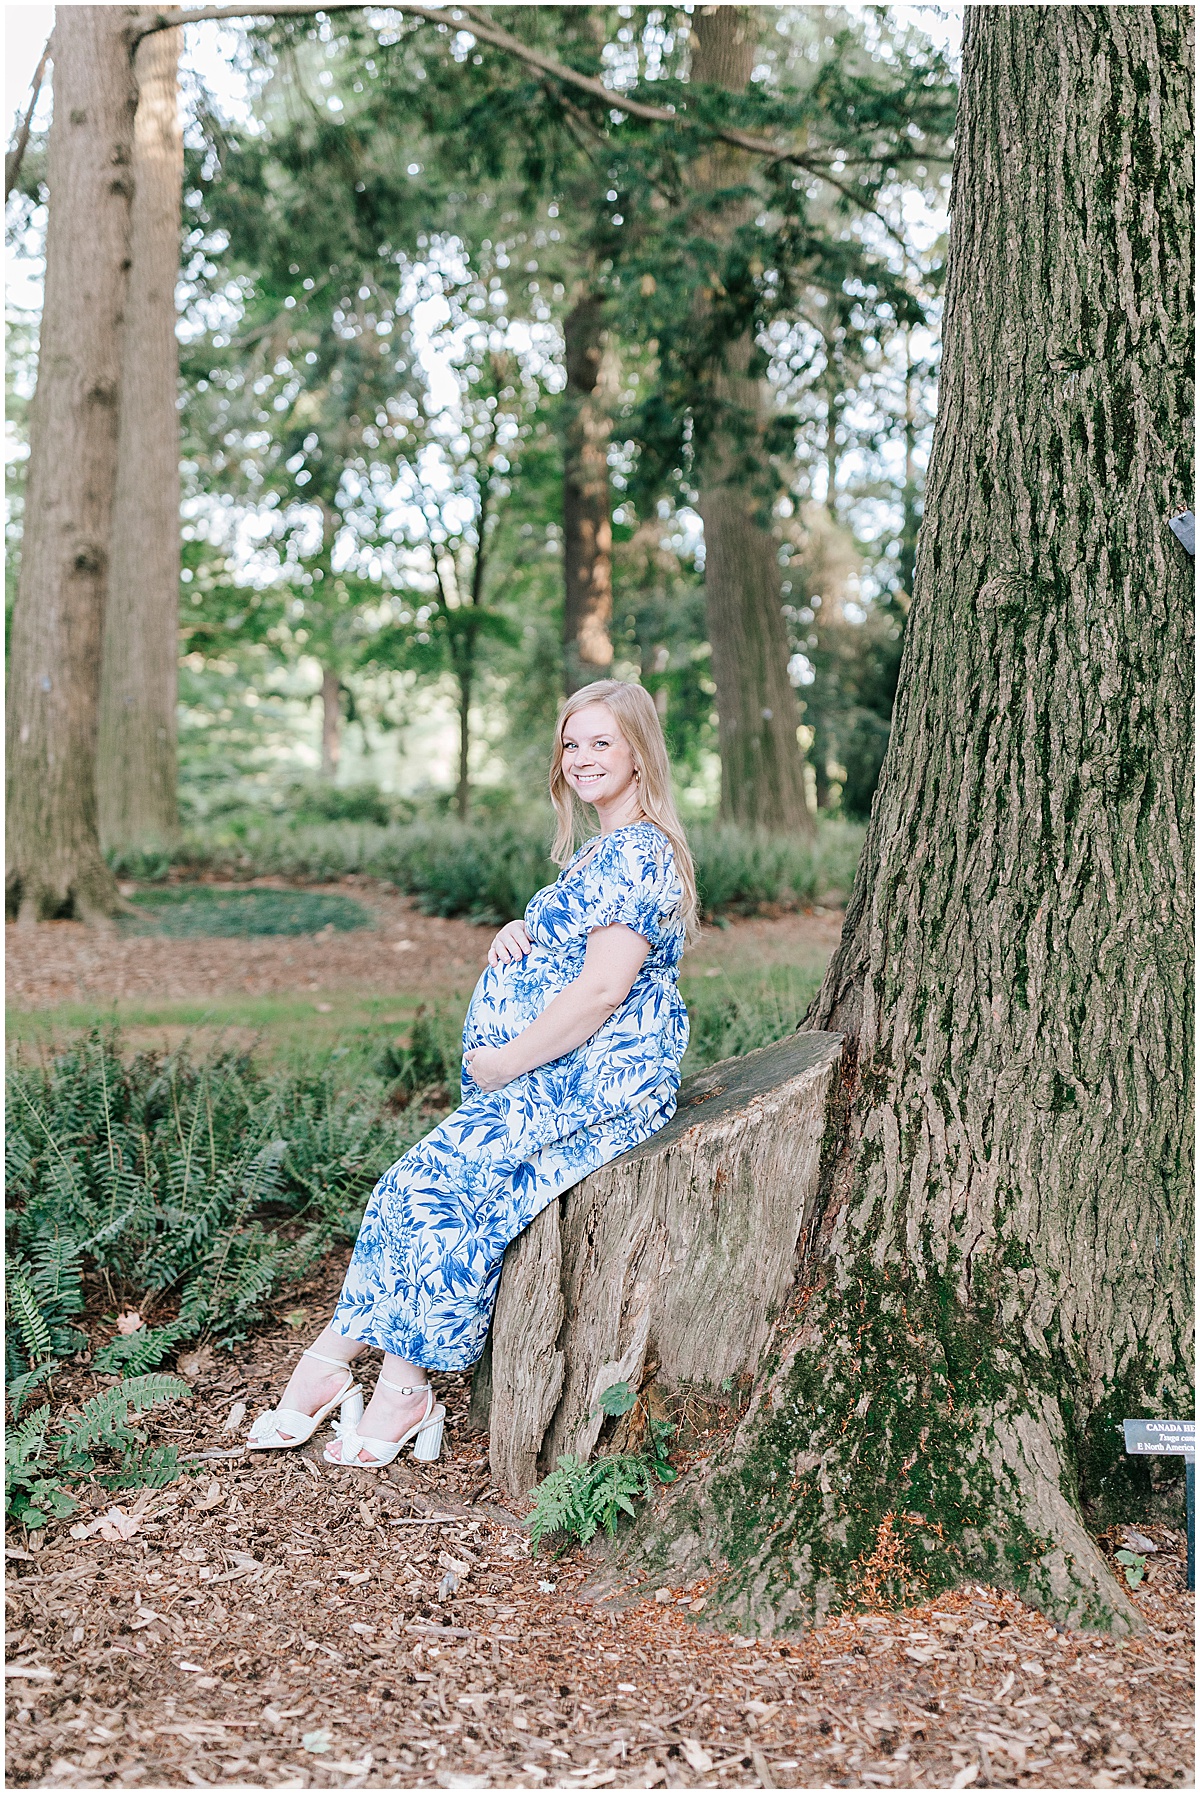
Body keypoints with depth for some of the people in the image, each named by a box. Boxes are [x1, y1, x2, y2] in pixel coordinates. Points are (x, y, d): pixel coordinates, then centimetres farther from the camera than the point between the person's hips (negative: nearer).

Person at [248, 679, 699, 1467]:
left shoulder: (640, 852, -13)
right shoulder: (598, 852, 19)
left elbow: (601, 990, -20)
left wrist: (506, 1062, -13)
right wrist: (516, 934, 3)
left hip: (605, 1079, -9)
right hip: (568, 1077, 9)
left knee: (436, 1180, -19)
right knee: (417, 1181, -6)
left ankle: (405, 1391, -9)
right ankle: (334, 1362, -6)